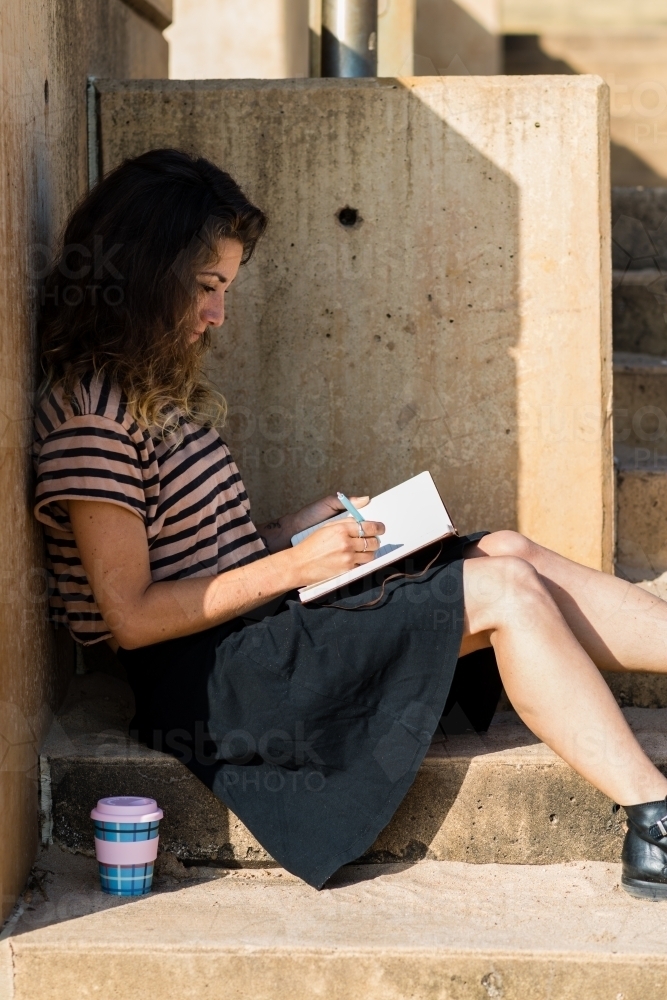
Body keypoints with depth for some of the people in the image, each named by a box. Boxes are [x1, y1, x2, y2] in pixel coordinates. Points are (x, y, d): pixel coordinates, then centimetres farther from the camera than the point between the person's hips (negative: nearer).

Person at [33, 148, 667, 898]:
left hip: (253, 632, 10)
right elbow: (131, 616, -18)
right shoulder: (92, 414, -14)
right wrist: (290, 566, -18)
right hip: (207, 681, -10)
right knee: (505, 591, -16)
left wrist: (312, 527, 1)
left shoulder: (152, 390, 18)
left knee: (510, 552, -3)